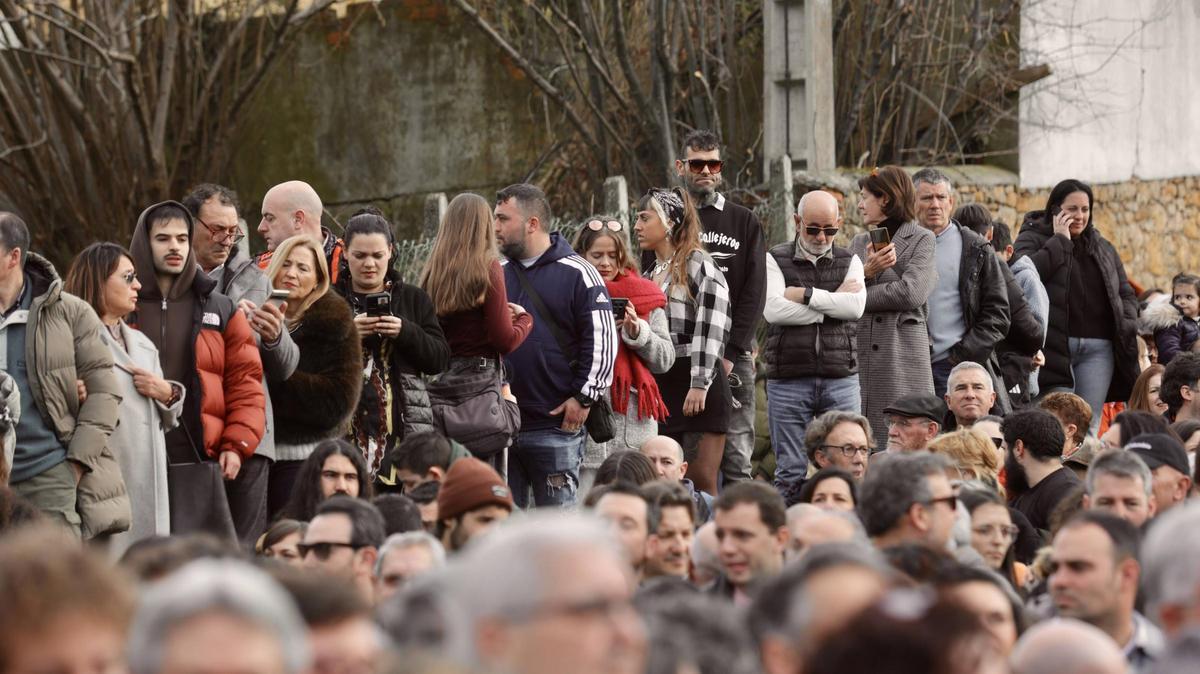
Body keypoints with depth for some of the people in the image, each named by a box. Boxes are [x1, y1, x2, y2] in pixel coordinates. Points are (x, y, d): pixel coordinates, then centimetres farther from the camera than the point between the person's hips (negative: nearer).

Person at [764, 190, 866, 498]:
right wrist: (833, 302, -7)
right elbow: (773, 309, -13)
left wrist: (804, 295, -10)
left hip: (840, 380, 2)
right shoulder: (776, 260, 5)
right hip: (789, 380, -2)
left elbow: (856, 305, -8)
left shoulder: (850, 261, 11)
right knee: (791, 473, 0)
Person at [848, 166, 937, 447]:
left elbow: (911, 293, -11)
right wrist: (865, 271, -11)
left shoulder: (922, 240, 4)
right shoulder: (859, 243, 19)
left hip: (902, 350, -4)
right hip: (860, 352, 4)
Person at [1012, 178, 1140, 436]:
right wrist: (1060, 240, -9)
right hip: (1055, 345, -5)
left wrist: (1127, 326, 5)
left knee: (1089, 426, 0)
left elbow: (1125, 292, 24)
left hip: (1098, 347, 5)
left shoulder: (1102, 248, 20)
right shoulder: (1032, 239, 4)